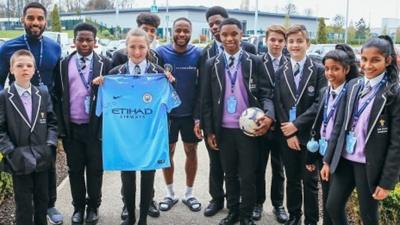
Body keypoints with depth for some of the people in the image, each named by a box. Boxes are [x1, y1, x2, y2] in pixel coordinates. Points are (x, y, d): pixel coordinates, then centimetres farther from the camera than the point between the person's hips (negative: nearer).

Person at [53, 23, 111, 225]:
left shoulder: (104, 64, -2)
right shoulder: (64, 64, 5)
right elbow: (57, 95, 5)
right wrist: (61, 124, -1)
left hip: (95, 127, -2)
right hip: (71, 127, 2)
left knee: (95, 169, 8)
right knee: (75, 170, 11)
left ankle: (93, 207, 25)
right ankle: (78, 207, 27)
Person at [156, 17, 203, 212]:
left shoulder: (198, 54, -7)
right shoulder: (161, 53, -9)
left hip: (190, 112, 1)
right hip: (167, 112, 0)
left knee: (191, 151, 11)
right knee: (167, 152, 11)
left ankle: (189, 193, 28)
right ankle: (170, 193, 28)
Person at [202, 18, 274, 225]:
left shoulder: (255, 62, 0)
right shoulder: (212, 64, 4)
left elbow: (266, 93, -3)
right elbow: (207, 100, 5)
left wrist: (269, 116, -22)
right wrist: (209, 130, 1)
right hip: (223, 129, 2)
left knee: (248, 175, 6)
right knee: (230, 174, 14)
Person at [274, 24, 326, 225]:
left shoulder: (318, 70, -3)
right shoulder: (281, 72, 6)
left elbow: (320, 103, -10)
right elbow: (278, 104, 2)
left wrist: (296, 124, -15)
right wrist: (288, 133, -7)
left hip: (310, 135, -3)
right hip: (287, 135, 3)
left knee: (310, 181, 7)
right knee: (292, 180, 13)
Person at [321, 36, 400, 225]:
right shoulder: (353, 85, 3)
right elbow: (340, 125, 8)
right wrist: (328, 160, 7)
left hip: (370, 165, -5)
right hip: (345, 159, 5)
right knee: (332, 207, 12)